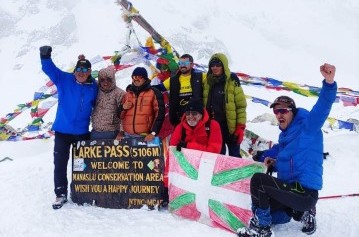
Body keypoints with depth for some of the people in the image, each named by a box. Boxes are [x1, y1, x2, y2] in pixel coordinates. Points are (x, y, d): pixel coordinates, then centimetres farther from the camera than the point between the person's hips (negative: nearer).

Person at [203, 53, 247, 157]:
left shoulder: (232, 81, -7)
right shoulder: (208, 82, 7)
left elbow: (241, 106, -7)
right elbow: (204, 104, 14)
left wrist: (241, 127, -12)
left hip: (231, 127, -4)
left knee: (234, 156, 7)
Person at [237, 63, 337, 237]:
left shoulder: (307, 127, -10)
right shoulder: (285, 135, 14)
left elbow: (322, 107, -30)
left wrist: (329, 83, -47)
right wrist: (273, 162, 3)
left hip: (304, 192, -10)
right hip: (293, 190, 10)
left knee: (258, 180, -22)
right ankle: (302, 212, 22)